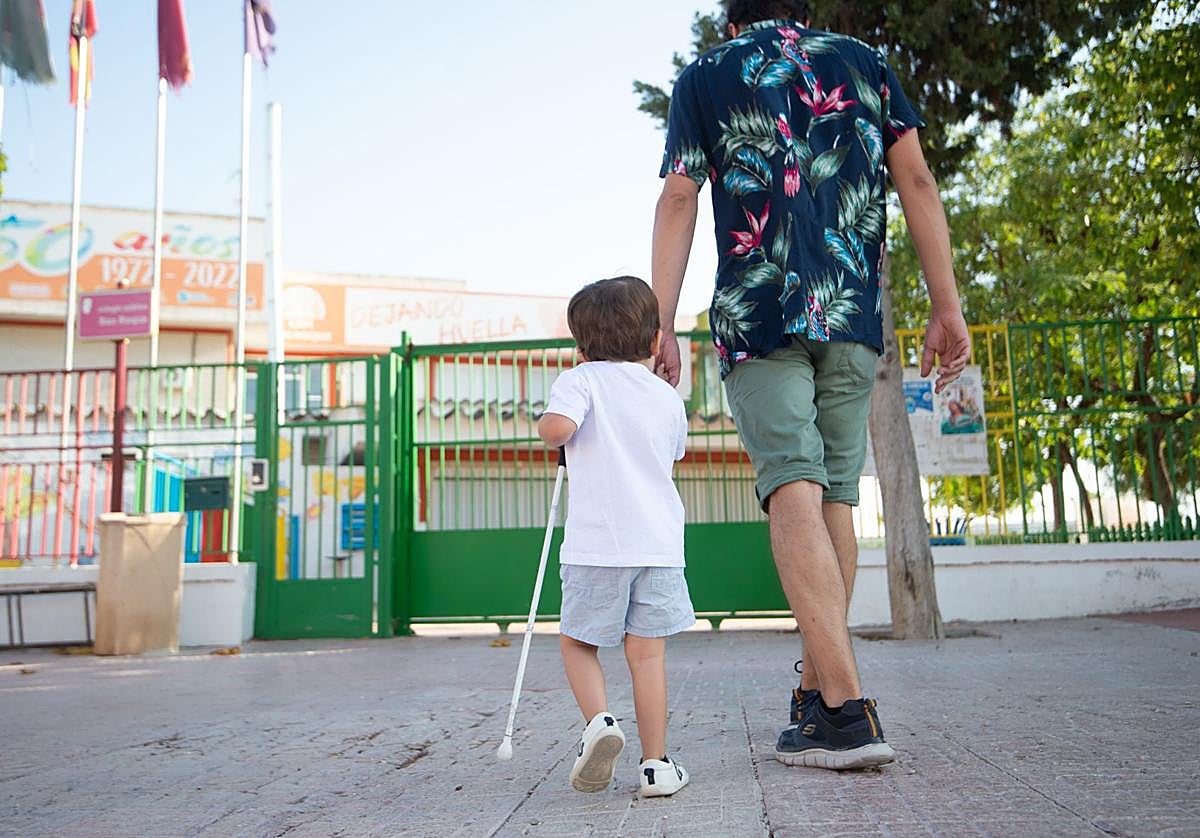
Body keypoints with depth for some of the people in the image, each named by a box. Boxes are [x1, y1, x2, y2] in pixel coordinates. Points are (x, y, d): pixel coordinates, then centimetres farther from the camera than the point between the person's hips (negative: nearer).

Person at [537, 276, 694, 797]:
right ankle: (656, 765, 9)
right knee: (647, 654, 7)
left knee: (577, 640, 15)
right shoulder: (668, 397, 14)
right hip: (660, 543, 3)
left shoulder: (580, 380, 0)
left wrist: (547, 429, 4)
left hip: (597, 544, -3)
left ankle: (598, 720, -6)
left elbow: (558, 427, -19)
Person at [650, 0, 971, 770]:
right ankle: (816, 692, 14)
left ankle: (847, 707, -20)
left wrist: (661, 328, 1)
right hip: (855, 313, 3)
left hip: (758, 315, -3)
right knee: (836, 494, 8)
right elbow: (917, 181, 9)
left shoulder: (705, 77, 13)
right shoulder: (864, 63, 19)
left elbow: (678, 202, 3)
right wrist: (947, 309, 7)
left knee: (794, 489, -11)